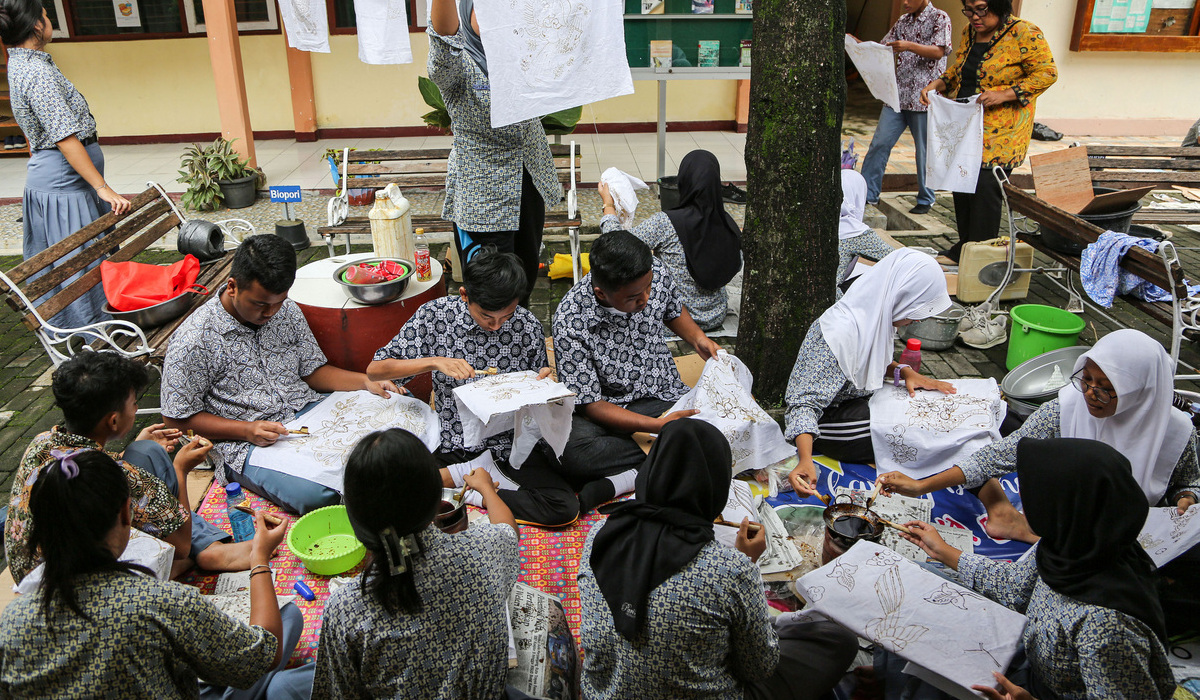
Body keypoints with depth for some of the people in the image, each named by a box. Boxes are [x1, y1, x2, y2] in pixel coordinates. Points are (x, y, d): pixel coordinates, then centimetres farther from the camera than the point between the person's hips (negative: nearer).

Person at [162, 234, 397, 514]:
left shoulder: (288, 311, 5)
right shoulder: (194, 341, -12)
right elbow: (178, 418, -6)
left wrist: (366, 382, -4)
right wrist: (247, 430, -18)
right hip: (246, 443, -5)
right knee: (316, 494, -34)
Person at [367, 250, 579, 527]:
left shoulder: (528, 325, -5)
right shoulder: (435, 314, -8)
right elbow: (375, 369, -7)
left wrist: (541, 383, -15)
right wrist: (434, 361, -21)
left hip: (511, 441, 2)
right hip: (453, 439, -1)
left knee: (564, 508, -22)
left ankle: (446, 479, -7)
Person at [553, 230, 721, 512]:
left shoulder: (656, 272, -11)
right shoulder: (570, 323, -23)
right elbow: (591, 404, -18)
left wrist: (698, 338, -4)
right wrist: (656, 425, -28)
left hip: (665, 396, 4)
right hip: (608, 409, -3)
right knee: (570, 454, -36)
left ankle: (619, 481, -24)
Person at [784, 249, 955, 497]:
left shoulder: (876, 316, -5)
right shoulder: (841, 334, -31)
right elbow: (805, 402, -33)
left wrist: (904, 372, -5)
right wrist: (806, 461, -47)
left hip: (861, 400, 9)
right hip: (833, 419, -9)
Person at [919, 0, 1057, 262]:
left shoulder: (1024, 34, -10)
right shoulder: (969, 32, 11)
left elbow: (1047, 73, -11)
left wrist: (1004, 95, -21)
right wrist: (936, 84, 4)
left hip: (1000, 132, -7)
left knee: (985, 186, -11)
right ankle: (964, 247, 22)